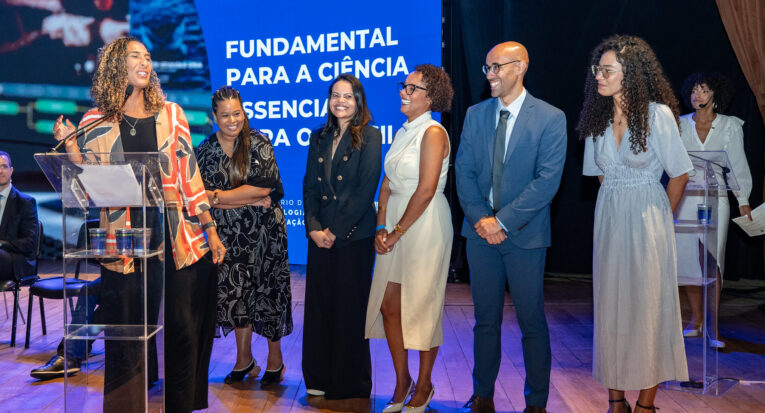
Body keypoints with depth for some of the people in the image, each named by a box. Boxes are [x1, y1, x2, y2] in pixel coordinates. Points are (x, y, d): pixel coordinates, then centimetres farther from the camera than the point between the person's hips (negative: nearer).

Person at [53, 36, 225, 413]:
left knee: (186, 329, 6)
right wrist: (72, 149, -11)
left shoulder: (170, 113, 8)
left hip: (179, 237, 2)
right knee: (127, 335, 3)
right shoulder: (95, 122, 4)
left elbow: (188, 173, 7)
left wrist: (211, 231, 4)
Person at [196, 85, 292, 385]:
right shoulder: (205, 150, 3)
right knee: (235, 291, 7)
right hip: (227, 234, 3)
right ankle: (243, 358, 22)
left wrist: (220, 196, -13)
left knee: (267, 290, 2)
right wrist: (251, 199, -14)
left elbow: (265, 185, -15)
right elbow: (202, 196, -5)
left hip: (263, 229, -3)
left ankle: (275, 357, 17)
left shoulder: (258, 144, -4)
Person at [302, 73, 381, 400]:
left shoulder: (369, 137, -3)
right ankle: (319, 379, 21)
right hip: (320, 235, 5)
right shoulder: (319, 137, 13)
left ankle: (350, 383, 16)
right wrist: (313, 228, -4)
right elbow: (309, 186, 10)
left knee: (350, 308, 2)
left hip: (354, 236, -5)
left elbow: (366, 190, -10)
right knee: (318, 304, 8)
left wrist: (336, 231, -12)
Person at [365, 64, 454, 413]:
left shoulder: (433, 133, -10)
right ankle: (402, 382, 23)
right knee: (388, 304, 7)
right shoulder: (402, 132, 14)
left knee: (422, 306, 2)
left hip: (424, 224, -7)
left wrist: (397, 232, -13)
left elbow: (426, 190, -17)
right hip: (395, 226, 7)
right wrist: (381, 227, 1)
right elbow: (387, 184, 12)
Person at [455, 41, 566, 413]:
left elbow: (547, 180, -12)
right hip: (481, 232, 4)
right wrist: (481, 217, -9)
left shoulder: (550, 118, -5)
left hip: (525, 234, -3)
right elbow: (464, 171, 5)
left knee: (532, 322, 5)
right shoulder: (475, 115, 9)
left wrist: (503, 220, -16)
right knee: (485, 320, 12)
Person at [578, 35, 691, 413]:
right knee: (610, 307, 7)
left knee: (648, 308, 2)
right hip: (608, 218, 5)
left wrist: (660, 218, 4)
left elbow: (679, 174, -4)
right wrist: (616, 206, 12)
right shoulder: (598, 118, 3)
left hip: (647, 221, -5)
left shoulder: (657, 115, -11)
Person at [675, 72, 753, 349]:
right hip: (685, 199, 2)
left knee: (712, 262, -7)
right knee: (688, 259, 4)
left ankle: (712, 327, -2)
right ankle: (695, 319, 18)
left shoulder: (730, 126, 4)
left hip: (715, 199, -2)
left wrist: (743, 201, -2)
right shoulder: (681, 124, 7)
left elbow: (738, 163, 3)